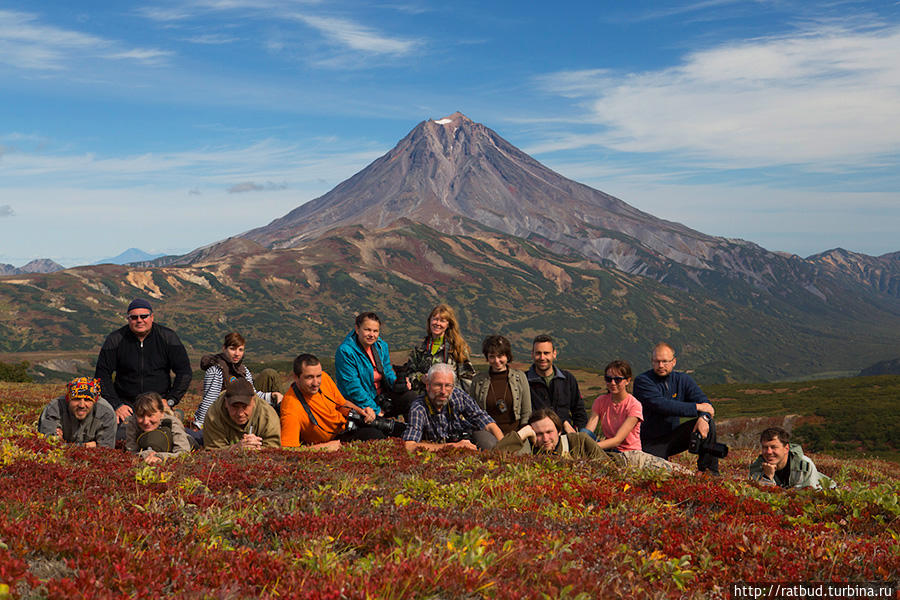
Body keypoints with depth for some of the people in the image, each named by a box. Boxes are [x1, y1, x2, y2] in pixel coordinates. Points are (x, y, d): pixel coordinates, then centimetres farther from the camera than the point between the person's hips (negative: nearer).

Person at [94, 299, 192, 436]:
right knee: (119, 439, -21)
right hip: (126, 403, 1)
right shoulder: (115, 340, -1)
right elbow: (102, 374, 1)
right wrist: (116, 405, -8)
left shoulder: (168, 337, -1)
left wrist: (170, 400, -7)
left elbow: (184, 372, 1)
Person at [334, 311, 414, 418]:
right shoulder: (345, 352, -18)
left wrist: (396, 383, -5)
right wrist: (375, 410, -18)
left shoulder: (381, 346, 5)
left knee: (411, 397, -13)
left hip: (382, 396, 6)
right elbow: (352, 387, -19)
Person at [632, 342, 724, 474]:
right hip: (651, 443, -5)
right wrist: (696, 407, -25)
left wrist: (704, 417, -29)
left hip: (674, 437, 5)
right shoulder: (642, 381, -13)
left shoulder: (683, 379, 4)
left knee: (708, 423, -15)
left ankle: (709, 472, -9)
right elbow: (662, 405, -26)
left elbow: (704, 402, -4)